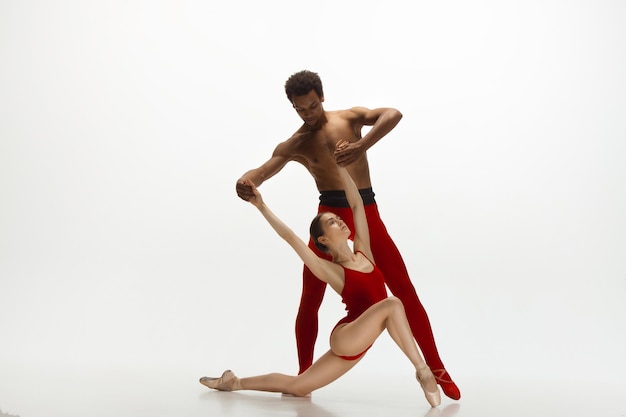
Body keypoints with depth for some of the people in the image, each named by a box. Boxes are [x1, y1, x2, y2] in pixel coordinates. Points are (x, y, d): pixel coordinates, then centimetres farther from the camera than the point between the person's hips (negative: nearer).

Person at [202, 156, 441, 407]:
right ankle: (422, 371, -19)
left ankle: (235, 382, 25)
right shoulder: (330, 271, -8)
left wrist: (340, 167, 6)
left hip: (356, 342, 6)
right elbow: (290, 237, -11)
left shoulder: (363, 252, 6)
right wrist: (261, 206, -9)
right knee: (392, 304, -28)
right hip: (345, 338, -6)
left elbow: (356, 204, 5)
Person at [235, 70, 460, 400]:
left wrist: (361, 146, -28)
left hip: (368, 214, 0)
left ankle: (436, 369, 12)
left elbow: (393, 115, -12)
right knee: (309, 301, 1)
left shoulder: (350, 117, 5)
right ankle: (303, 376, 18)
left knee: (406, 292, -1)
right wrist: (246, 181, -34)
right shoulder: (294, 145, 5)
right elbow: (264, 170, -9)